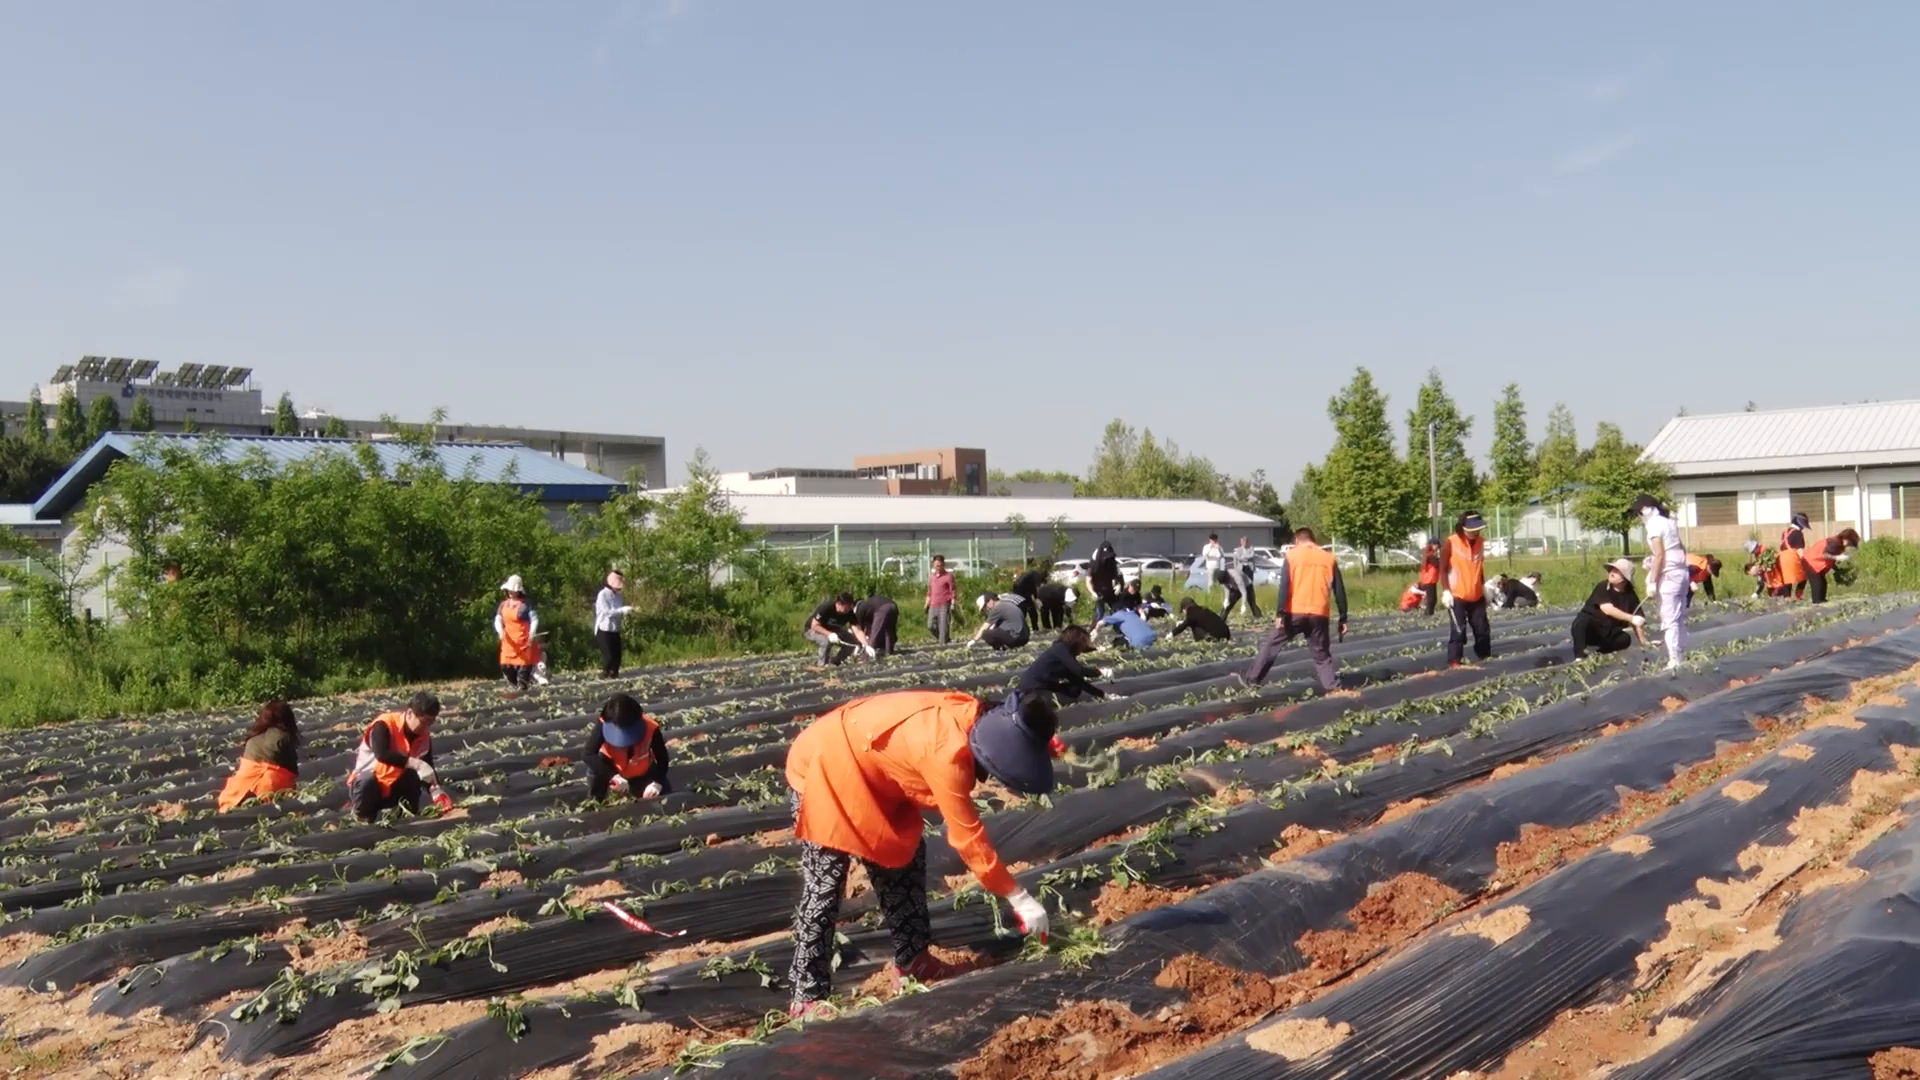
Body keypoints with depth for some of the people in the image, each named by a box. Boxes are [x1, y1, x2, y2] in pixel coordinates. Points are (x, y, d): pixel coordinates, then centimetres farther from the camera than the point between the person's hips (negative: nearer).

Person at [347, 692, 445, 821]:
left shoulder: (424, 736, -3)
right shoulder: (384, 725, -22)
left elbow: (428, 766, -4)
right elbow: (381, 754, -40)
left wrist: (436, 792, -21)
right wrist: (415, 763, -46)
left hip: (392, 788, 5)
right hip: (365, 784, -5)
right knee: (367, 782, -39)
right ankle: (362, 814, -11)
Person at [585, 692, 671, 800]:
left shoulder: (650, 728, -33)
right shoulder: (603, 725, -34)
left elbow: (662, 759, -23)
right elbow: (587, 754, -41)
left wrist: (656, 783, -42)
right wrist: (614, 775, -51)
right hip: (612, 767, -1)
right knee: (596, 765, -34)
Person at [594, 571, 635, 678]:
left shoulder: (619, 596, 8)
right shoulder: (603, 595, -13)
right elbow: (607, 612, -21)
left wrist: (628, 611, -2)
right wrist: (622, 610, -27)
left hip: (615, 630, 6)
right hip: (604, 630, -6)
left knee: (617, 654, 4)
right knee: (608, 655, -8)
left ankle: (614, 674, 19)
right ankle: (604, 674, 11)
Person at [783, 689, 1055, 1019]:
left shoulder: (971, 716, -12)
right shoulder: (946, 751, -35)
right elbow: (967, 836, -28)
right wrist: (1019, 898, -23)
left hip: (865, 769, 10)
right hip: (824, 770, -9)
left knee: (904, 855, 14)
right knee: (823, 887, -8)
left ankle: (912, 959, 27)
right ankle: (807, 998, 1)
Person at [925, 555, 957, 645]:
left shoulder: (948, 576, -2)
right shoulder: (931, 576, 14)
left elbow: (953, 591, -4)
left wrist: (953, 605, -12)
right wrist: (927, 604, 18)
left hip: (944, 605, -6)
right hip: (933, 605, 6)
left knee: (944, 626, -9)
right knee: (931, 626, 2)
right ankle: (947, 640, 19)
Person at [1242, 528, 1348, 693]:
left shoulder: (1291, 555, 3)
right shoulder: (1329, 558, 10)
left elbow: (1284, 586, -8)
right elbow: (1339, 592, 8)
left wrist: (1280, 613, -10)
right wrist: (1343, 619, 11)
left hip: (1295, 612, -2)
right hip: (1319, 614, 2)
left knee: (1272, 644, 12)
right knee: (1322, 654, 12)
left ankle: (1252, 679, 15)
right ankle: (1334, 688, 1)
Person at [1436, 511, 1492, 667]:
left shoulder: (1481, 542, 4)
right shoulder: (1451, 542, -12)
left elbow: (1480, 567, 16)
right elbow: (1443, 568, -9)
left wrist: (1484, 588, 18)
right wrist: (1445, 591, -15)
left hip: (1476, 596, 5)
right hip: (1457, 595, -5)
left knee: (1483, 629, 11)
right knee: (1458, 630, -9)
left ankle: (1485, 657, 27)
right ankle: (1454, 662, -2)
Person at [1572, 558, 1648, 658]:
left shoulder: (1631, 596, -2)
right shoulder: (1602, 587, -14)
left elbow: (1637, 622, 0)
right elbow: (1608, 609, -28)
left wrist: (1644, 642, -8)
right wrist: (1631, 618, -35)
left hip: (1608, 634, 5)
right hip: (1589, 629, -5)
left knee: (1625, 639, -21)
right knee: (1581, 621, -36)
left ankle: (1597, 652, -2)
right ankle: (1579, 657, -31)